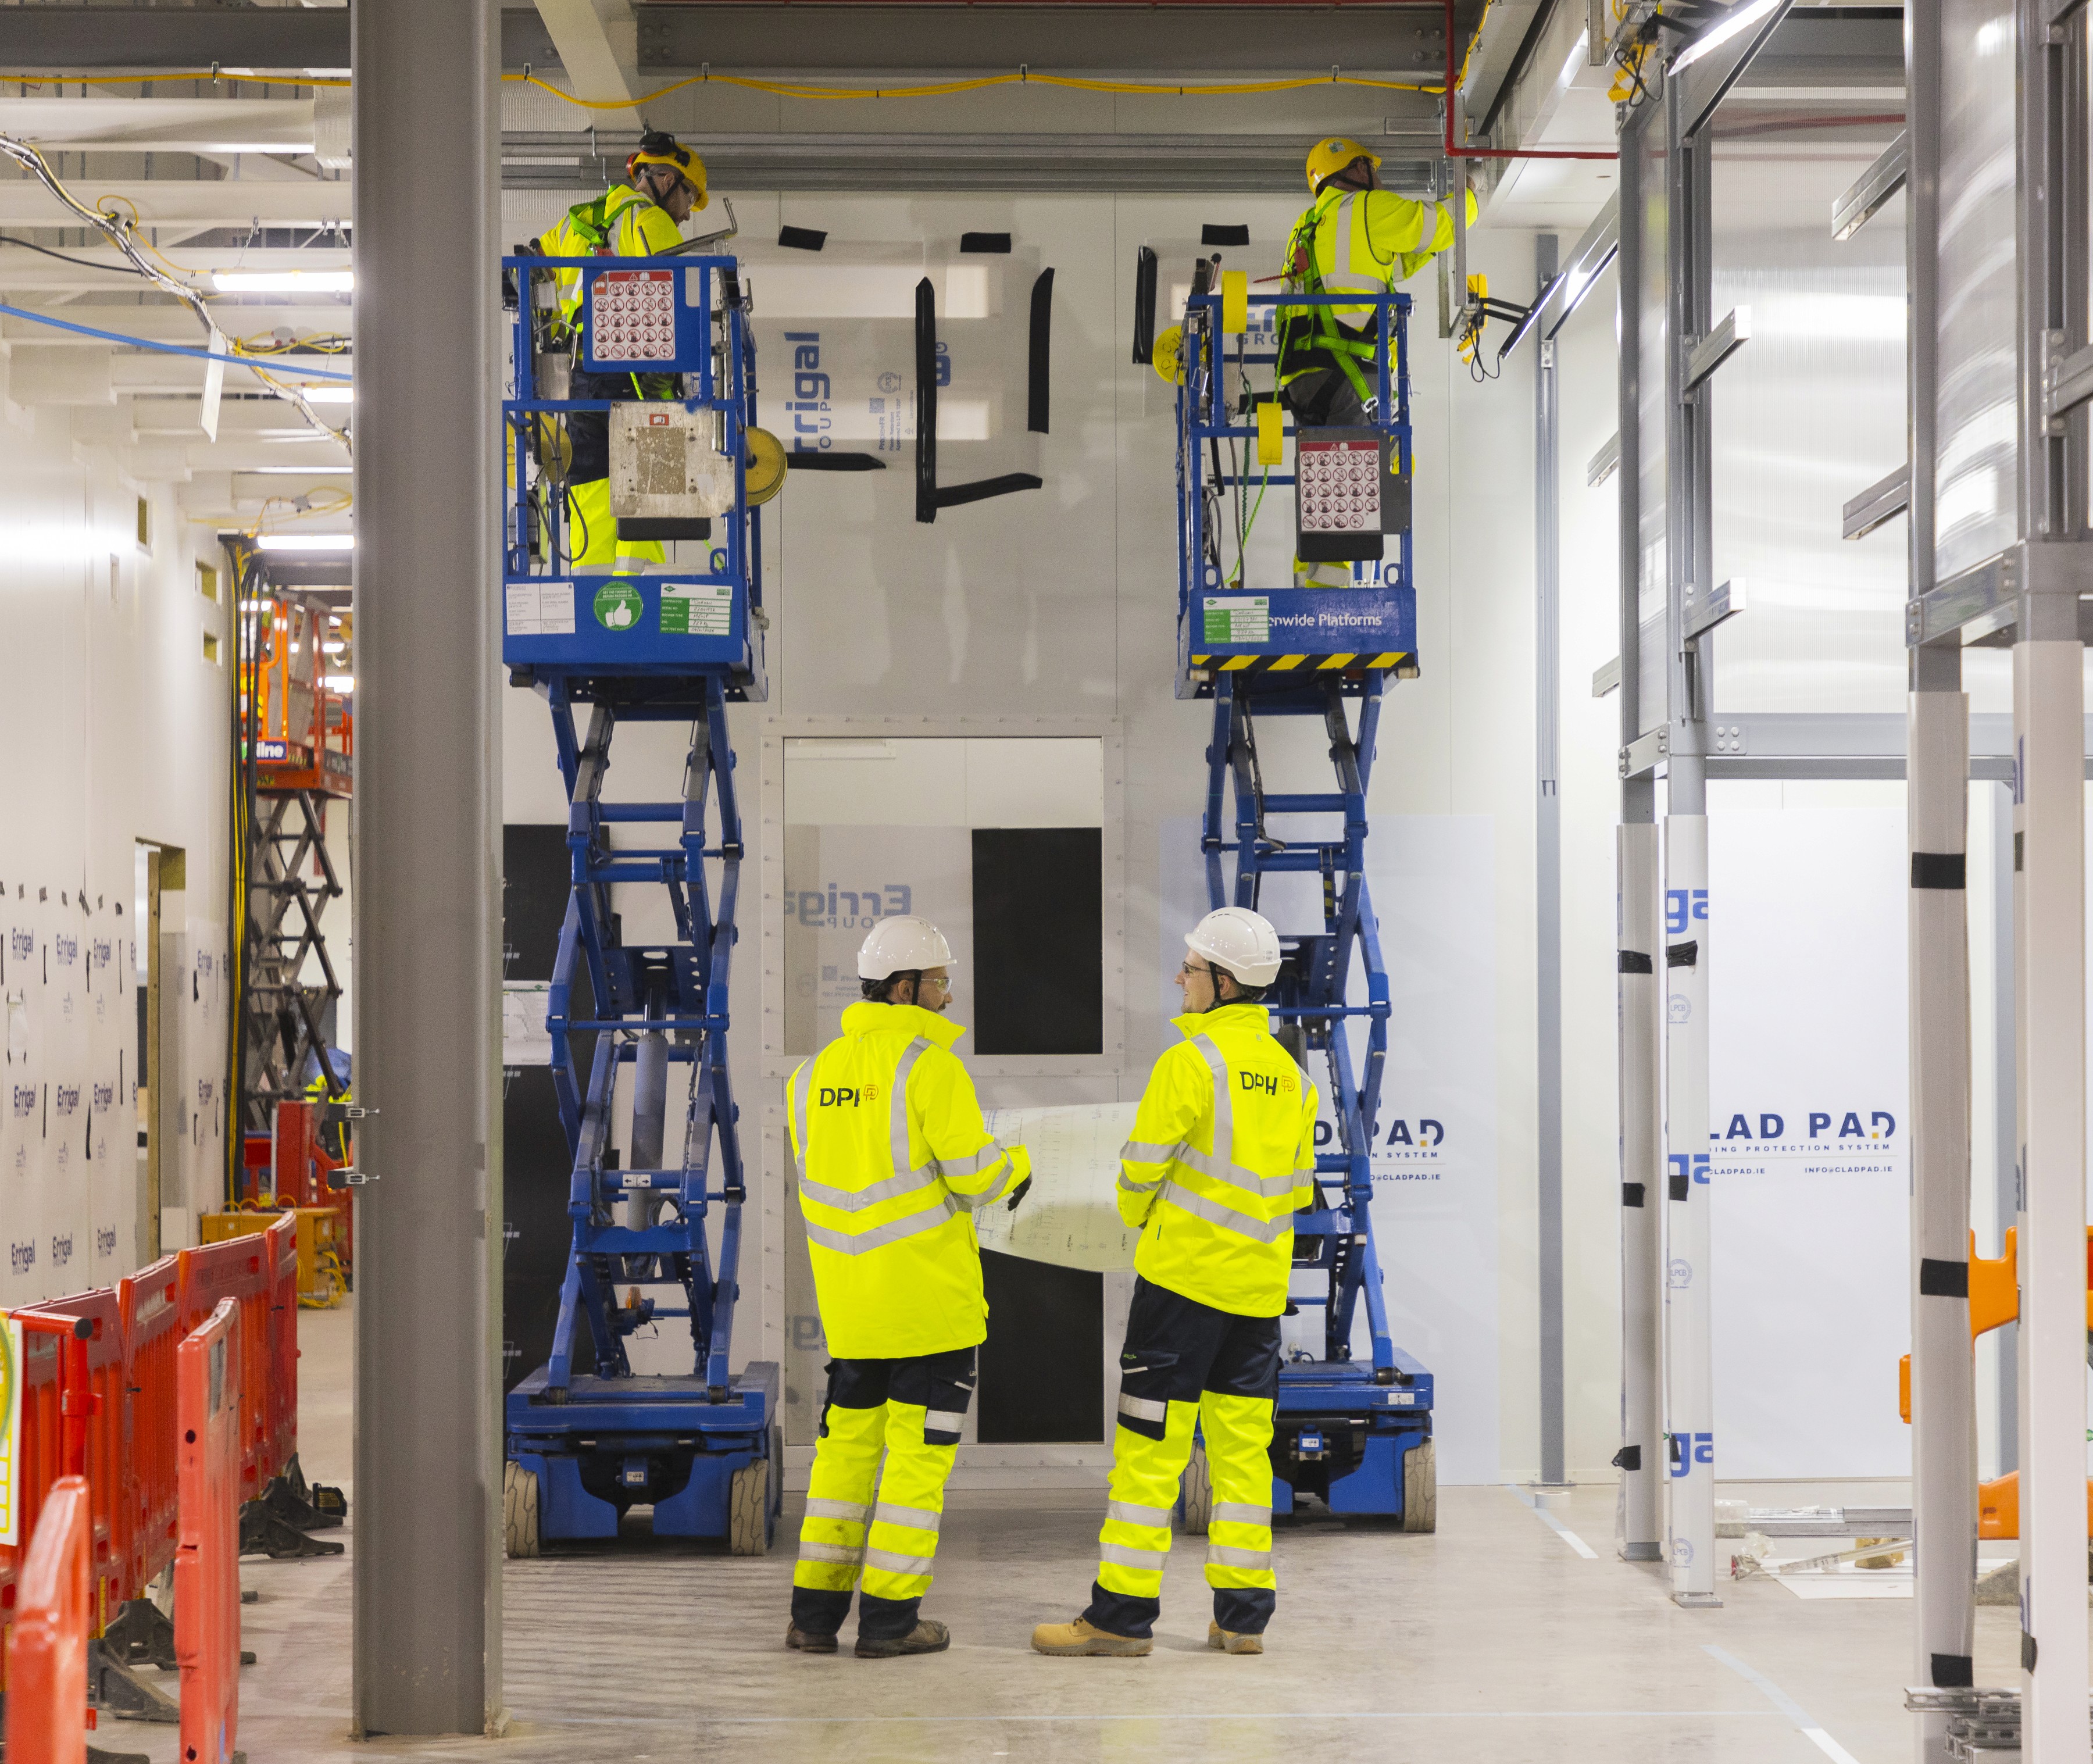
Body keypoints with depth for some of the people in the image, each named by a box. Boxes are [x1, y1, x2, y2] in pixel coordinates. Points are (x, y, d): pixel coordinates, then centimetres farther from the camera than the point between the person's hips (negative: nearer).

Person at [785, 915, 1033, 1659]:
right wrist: (1017, 1165, 6)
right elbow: (977, 1174, -16)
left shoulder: (815, 1074, 9)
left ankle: (816, 1612, 12)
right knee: (920, 1448, 1)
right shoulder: (930, 1065, -13)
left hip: (847, 1291, 6)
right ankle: (889, 1617, 2)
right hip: (931, 1292, -6)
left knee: (848, 1441, 13)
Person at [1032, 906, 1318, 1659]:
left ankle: (1122, 1613, -1)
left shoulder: (1190, 1061, -13)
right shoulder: (1290, 1074, 9)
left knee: (1150, 1443, -2)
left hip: (1184, 1275, -7)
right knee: (1243, 1446, 10)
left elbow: (1142, 1166, -10)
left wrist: (1141, 1217, 10)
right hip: (1259, 1284, 7)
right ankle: (1243, 1616, 11)